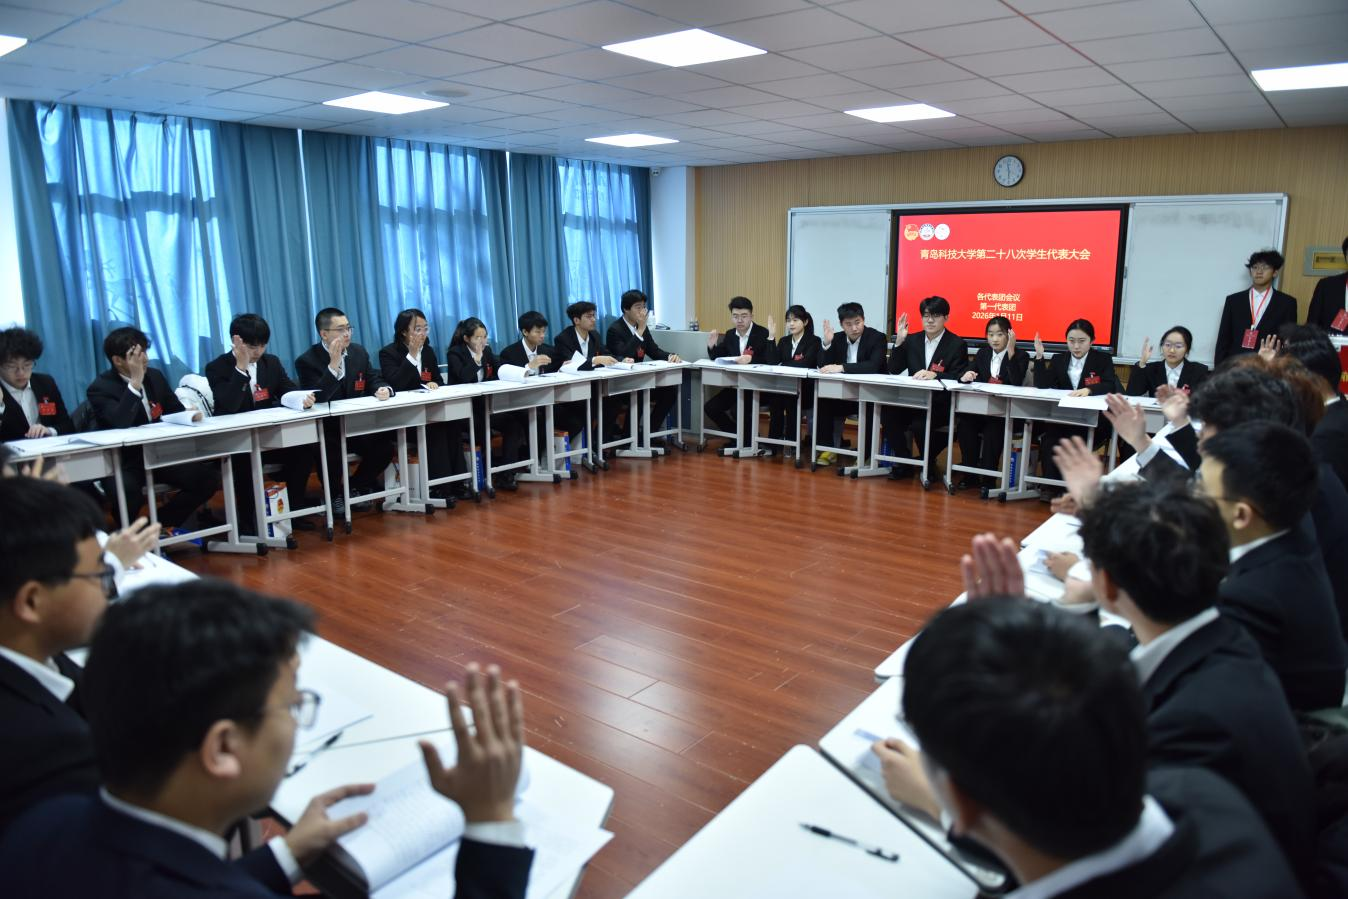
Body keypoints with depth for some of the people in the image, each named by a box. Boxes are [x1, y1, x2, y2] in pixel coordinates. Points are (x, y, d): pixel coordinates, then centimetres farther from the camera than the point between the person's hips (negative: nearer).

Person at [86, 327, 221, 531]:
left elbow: (175, 409, 16)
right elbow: (119, 424, -30)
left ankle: (162, 524, 4)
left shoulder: (155, 376, 6)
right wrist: (135, 382, -30)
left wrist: (189, 416, -9)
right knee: (127, 491, -37)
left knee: (207, 477, -14)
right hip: (122, 463, -6)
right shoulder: (100, 388, -13)